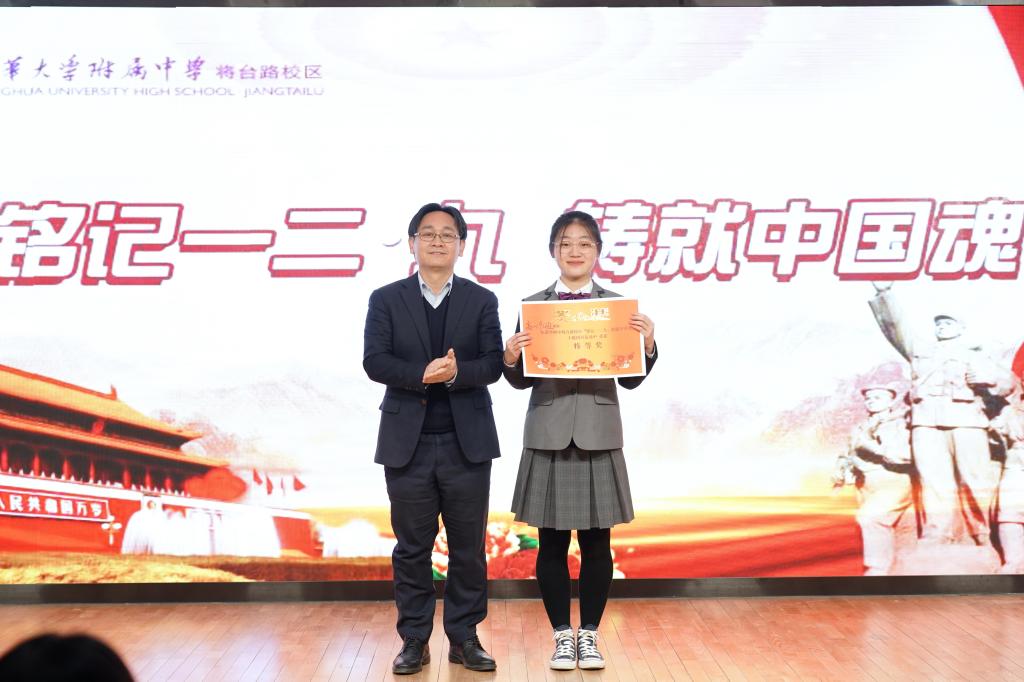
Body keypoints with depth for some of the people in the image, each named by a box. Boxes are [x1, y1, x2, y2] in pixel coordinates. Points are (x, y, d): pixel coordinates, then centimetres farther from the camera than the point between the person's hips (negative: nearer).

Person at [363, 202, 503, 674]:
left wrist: (457, 372, -23)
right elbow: (374, 361, -6)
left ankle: (464, 638, 21)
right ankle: (414, 640, 19)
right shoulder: (386, 299, 5)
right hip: (408, 442, 0)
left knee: (468, 546, 7)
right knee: (412, 547, 7)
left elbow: (493, 365, -3)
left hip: (467, 442, 1)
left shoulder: (481, 300, 6)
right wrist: (423, 374, -21)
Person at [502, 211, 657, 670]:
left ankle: (589, 634, 23)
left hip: (599, 437, 0)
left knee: (597, 543, 7)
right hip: (548, 436, 0)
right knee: (552, 543, 7)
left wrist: (647, 344, -14)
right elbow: (522, 380, 4)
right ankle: (562, 635, 22)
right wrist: (510, 357, -16)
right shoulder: (532, 305, 4)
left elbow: (631, 379, 2)